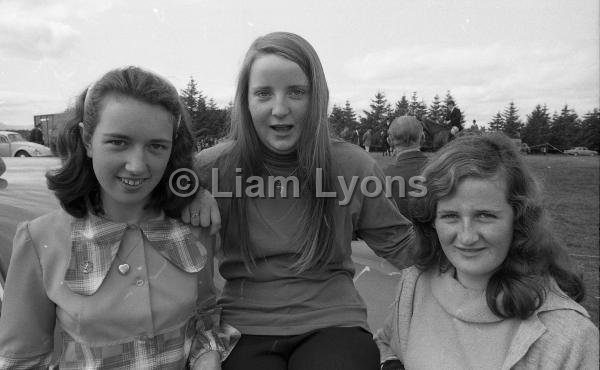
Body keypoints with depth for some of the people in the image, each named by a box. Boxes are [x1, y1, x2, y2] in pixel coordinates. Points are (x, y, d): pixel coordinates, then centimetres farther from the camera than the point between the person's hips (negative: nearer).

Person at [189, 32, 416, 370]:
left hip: (332, 322, 1)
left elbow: (399, 245, 8)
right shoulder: (211, 168, -4)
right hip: (244, 329, 0)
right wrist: (192, 201, -9)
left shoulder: (353, 166, -2)